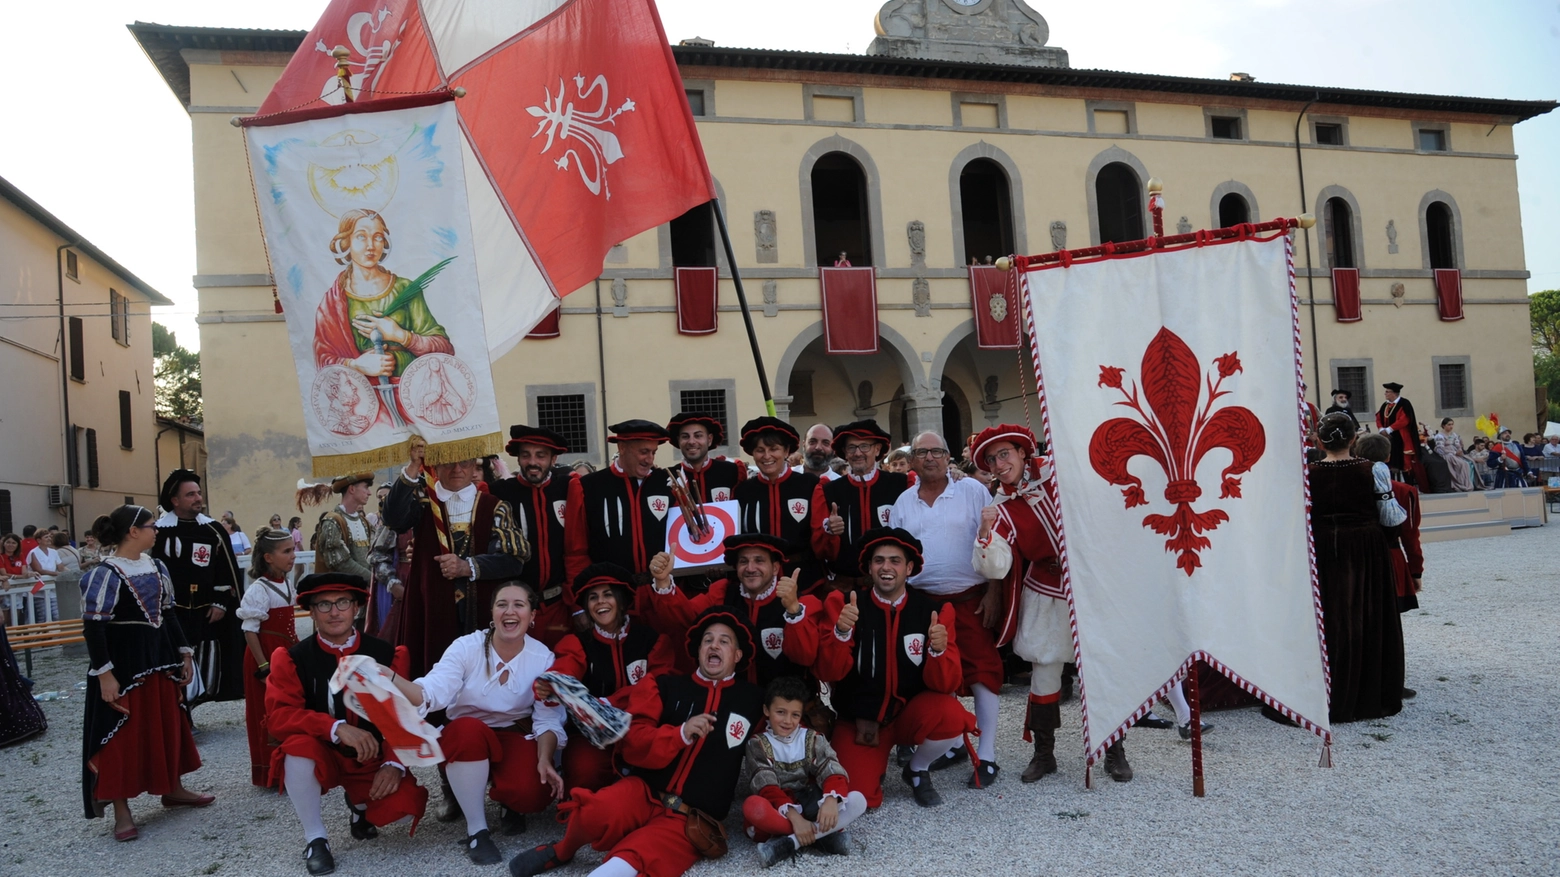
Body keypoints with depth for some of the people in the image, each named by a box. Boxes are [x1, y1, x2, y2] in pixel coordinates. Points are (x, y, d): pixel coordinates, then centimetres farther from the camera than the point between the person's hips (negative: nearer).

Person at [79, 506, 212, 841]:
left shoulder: (156, 567, 8)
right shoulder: (106, 574, -15)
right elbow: (93, 627, -18)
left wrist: (184, 653, 13)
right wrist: (104, 674, -22)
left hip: (158, 657, 8)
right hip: (122, 662, -8)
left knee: (168, 724, 15)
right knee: (122, 732, -1)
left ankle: (173, 788, 32)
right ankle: (121, 811, 9)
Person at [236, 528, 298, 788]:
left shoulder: (286, 583, 6)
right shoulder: (259, 589, -19)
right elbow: (250, 631, -19)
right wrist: (263, 668, -20)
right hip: (267, 655, -8)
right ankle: (272, 773, 14)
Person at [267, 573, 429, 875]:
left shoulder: (386, 654, -7)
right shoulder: (293, 658, -10)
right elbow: (277, 716, -21)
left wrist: (393, 763, -22)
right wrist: (336, 728, -35)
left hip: (371, 759, 1)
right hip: (321, 755, -1)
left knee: (408, 802, -24)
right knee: (299, 745, -35)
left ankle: (360, 806, 16)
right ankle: (315, 839, -11)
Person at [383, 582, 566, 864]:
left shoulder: (543, 657, -10)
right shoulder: (466, 647, -14)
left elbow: (548, 718, -11)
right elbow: (432, 693, -28)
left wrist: (545, 760, -29)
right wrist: (387, 679, -47)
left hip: (515, 738, 0)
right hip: (465, 740, 0)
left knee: (533, 794, -30)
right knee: (468, 728, -37)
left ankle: (508, 802, 12)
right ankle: (476, 829, -18)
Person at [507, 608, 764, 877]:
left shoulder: (753, 700, 10)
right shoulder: (666, 687, 9)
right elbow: (631, 742, -1)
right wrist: (681, 733, -15)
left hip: (691, 819, -2)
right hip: (644, 793, 2)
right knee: (595, 813, -31)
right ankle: (562, 851, 0)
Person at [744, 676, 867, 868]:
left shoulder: (813, 739, 5)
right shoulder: (758, 744, -2)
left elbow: (833, 772, -10)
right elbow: (767, 788, -14)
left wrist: (831, 800, -33)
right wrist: (794, 817, -30)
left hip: (811, 808, 3)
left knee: (857, 800, -22)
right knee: (753, 806, -36)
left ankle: (789, 842, -29)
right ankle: (825, 836, -29)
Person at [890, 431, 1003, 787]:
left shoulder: (973, 491, -3)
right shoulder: (903, 502, 9)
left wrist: (993, 593, -10)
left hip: (970, 598, -4)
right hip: (922, 601, 4)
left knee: (982, 670, -3)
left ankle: (987, 755, 5)